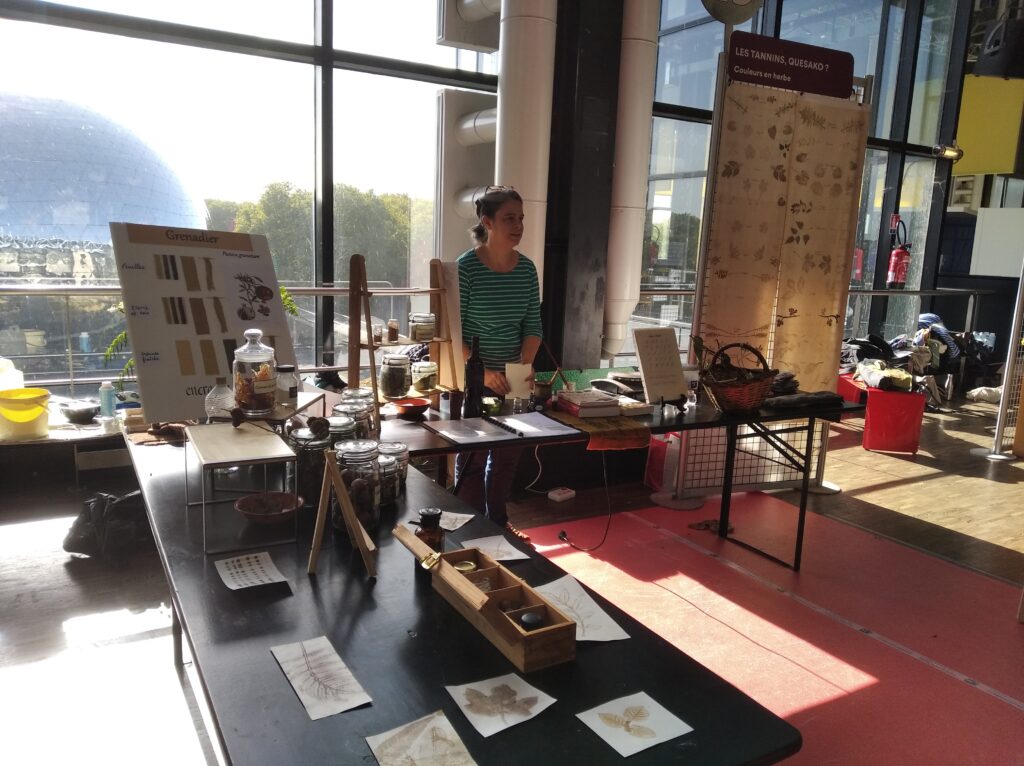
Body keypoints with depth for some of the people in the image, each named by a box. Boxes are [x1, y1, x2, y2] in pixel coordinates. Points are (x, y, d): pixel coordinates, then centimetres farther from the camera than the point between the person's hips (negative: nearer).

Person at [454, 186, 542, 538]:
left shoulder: (527, 268, 1)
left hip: (511, 379, 5)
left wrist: (526, 364, -10)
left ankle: (497, 521, 33)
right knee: (472, 457, 3)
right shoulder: (466, 267, -14)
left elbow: (533, 325, 6)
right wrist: (482, 372, -24)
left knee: (508, 454, 14)